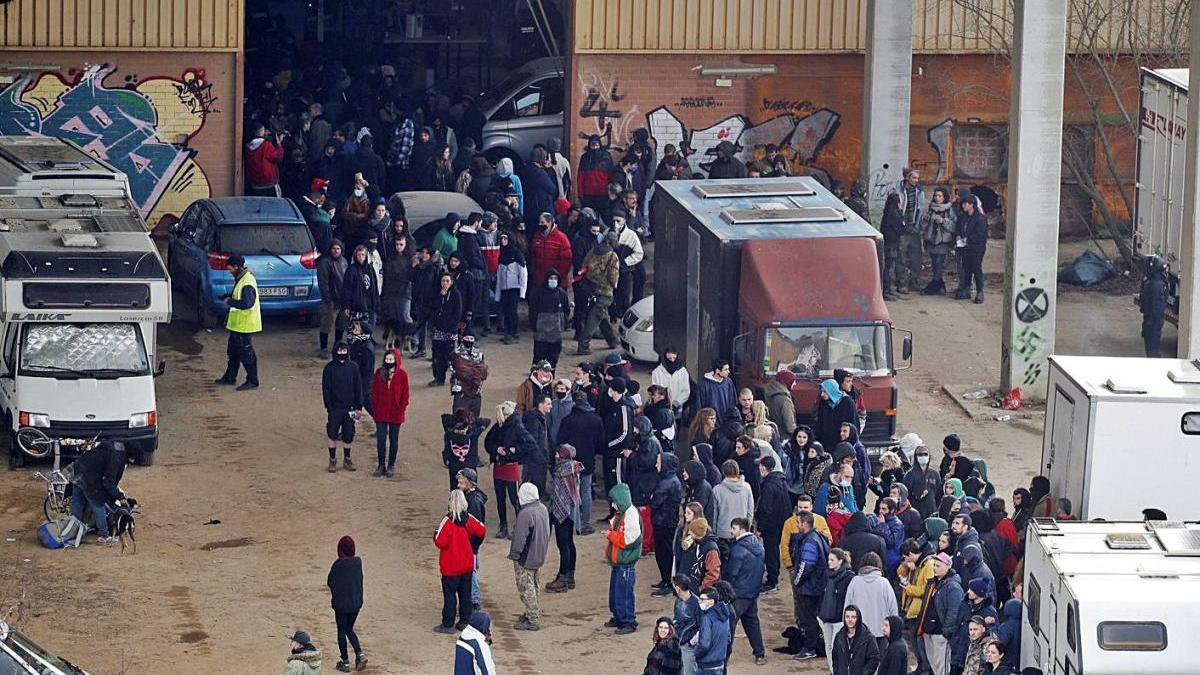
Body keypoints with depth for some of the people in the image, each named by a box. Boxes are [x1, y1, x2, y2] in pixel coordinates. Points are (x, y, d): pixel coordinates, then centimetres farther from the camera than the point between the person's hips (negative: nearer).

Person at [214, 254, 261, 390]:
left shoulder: (247, 282, -23)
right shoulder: (240, 279, 10)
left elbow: (247, 303, -30)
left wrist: (230, 302, -19)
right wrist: (229, 297, 6)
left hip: (245, 325, -11)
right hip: (238, 323, 11)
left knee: (246, 354, -3)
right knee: (233, 351, 19)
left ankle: (252, 381, 4)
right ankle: (230, 377, 30)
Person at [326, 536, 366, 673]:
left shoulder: (338, 565, -20)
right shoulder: (358, 562, -5)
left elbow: (330, 583, -10)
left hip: (341, 604, -5)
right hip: (356, 602, 5)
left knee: (341, 631, 10)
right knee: (349, 629, 21)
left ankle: (345, 662, 15)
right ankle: (359, 654, 3)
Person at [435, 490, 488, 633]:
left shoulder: (448, 521, -21)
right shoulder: (469, 519, -5)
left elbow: (440, 542, -23)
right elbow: (482, 531, 5)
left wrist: (435, 534, -2)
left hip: (450, 567, -5)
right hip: (467, 565, 5)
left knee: (449, 595, 3)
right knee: (465, 593, 14)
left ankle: (448, 624, 7)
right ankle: (465, 621, 20)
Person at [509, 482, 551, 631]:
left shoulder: (525, 514, -26)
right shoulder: (543, 509, 3)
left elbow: (520, 538, -23)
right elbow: (546, 532, 15)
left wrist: (514, 554, -12)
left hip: (526, 558, -9)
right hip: (539, 556, 9)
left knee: (526, 588, -2)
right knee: (533, 586, 21)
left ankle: (533, 620, 0)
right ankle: (532, 613, 33)